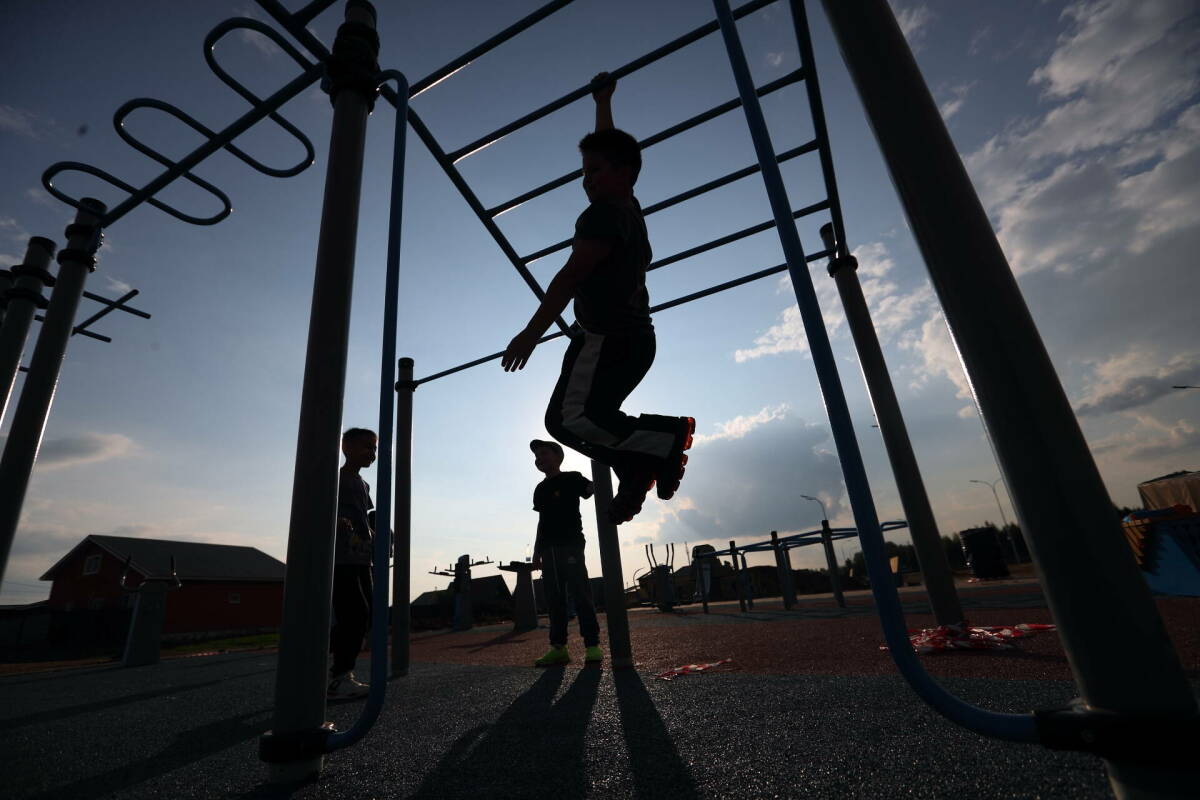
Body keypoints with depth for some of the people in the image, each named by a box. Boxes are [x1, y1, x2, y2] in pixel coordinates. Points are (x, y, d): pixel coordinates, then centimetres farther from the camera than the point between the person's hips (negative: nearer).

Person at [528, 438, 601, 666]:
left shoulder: (571, 479, 2)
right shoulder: (539, 489, 19)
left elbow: (594, 489, -12)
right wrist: (536, 551, 18)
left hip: (570, 544, -6)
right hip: (548, 549, 6)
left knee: (580, 593, -7)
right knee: (553, 598, 5)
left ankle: (592, 645, -2)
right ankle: (558, 647, 10)